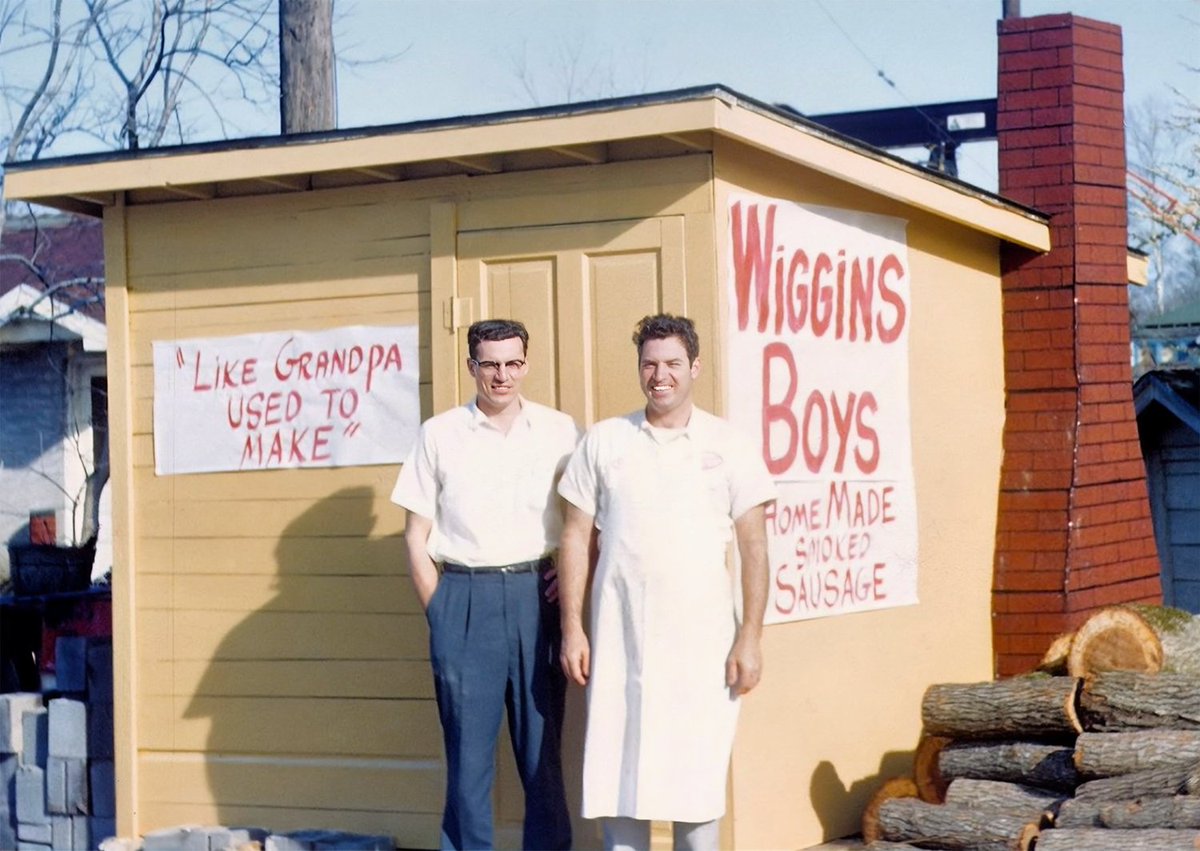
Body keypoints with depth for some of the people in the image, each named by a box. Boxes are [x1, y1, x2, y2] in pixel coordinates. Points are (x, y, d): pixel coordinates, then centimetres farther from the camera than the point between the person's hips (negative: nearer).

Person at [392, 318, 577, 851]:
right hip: (463, 600, -1)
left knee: (542, 744, 4)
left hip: (536, 596, 1)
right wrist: (440, 611, 0)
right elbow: (416, 537, 6)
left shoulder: (559, 431, 6)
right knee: (467, 749, 2)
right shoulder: (439, 434, 5)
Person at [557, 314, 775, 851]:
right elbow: (576, 537, 7)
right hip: (620, 639, 1)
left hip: (703, 640, -1)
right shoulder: (603, 441, 6)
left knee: (698, 772, 3)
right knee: (618, 771, 3)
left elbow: (754, 546, 2)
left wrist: (750, 638, -5)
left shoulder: (727, 446, 3)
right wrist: (572, 629, 1)